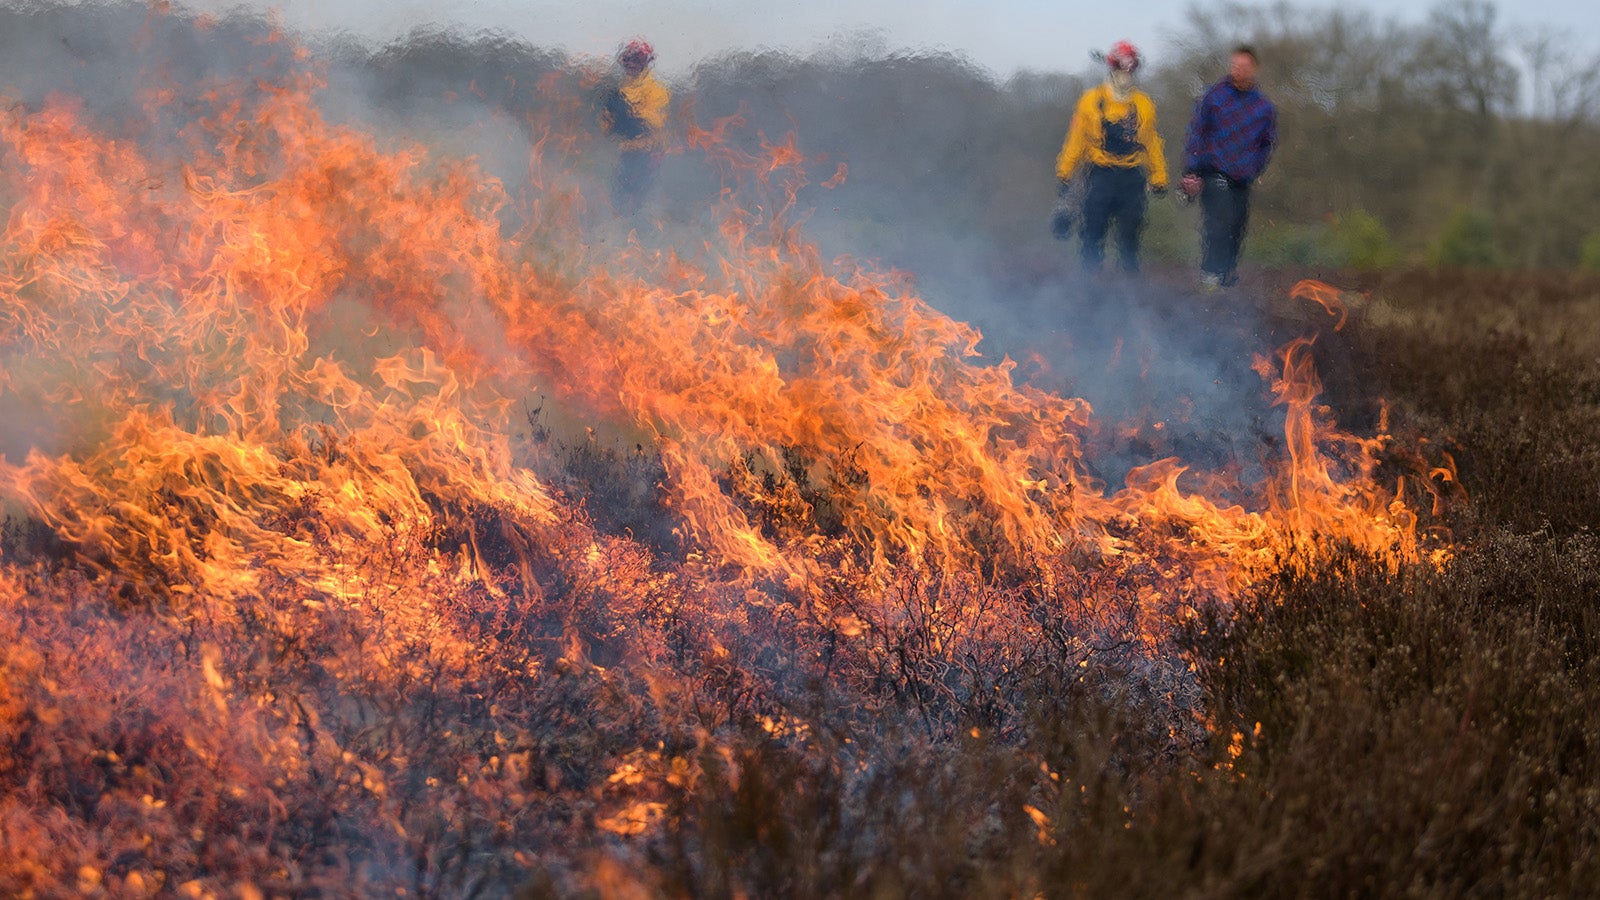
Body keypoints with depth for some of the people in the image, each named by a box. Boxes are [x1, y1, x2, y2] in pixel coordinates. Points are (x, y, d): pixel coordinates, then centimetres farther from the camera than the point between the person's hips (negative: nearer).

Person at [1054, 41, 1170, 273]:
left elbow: (1151, 143, 14)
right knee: (1093, 232, -2)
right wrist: (1064, 174, 1)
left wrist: (1158, 177, 11)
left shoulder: (1144, 104, 9)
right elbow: (1076, 139, 3)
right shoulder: (1092, 101, 1)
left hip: (1132, 178, 2)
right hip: (1100, 177, -2)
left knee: (1130, 236, 4)